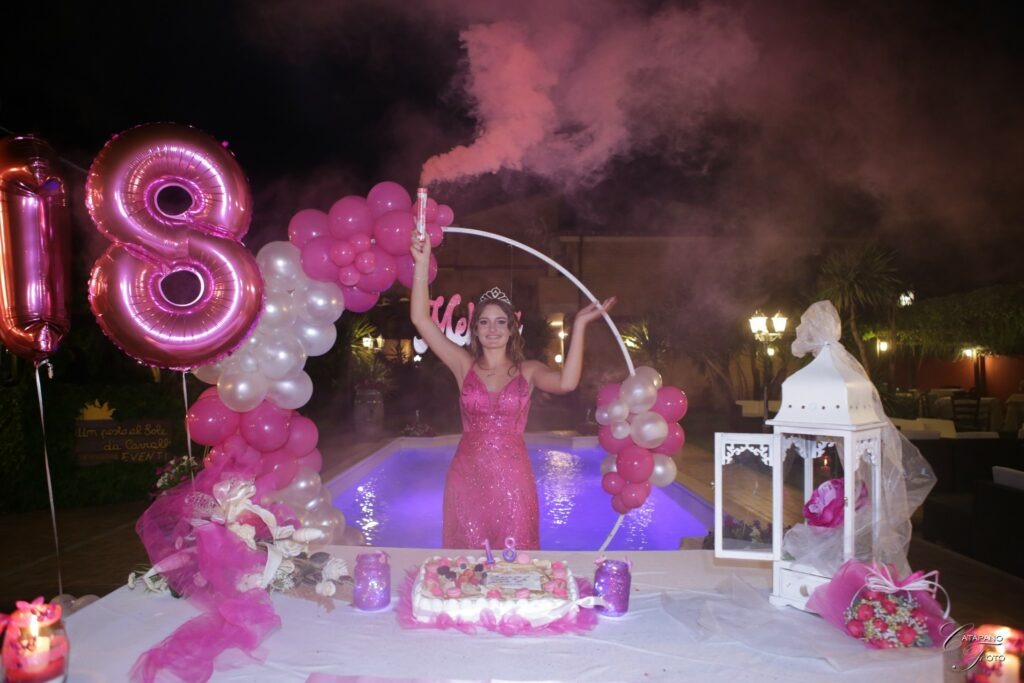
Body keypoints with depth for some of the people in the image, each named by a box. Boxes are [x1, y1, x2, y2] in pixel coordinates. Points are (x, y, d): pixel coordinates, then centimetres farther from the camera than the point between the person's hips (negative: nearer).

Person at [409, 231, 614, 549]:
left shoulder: (528, 370, 0)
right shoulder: (464, 365, 1)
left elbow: (566, 382, -21)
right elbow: (421, 319, -7)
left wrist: (579, 325, -20)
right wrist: (422, 262, -15)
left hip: (512, 479, 0)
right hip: (466, 478, 1)